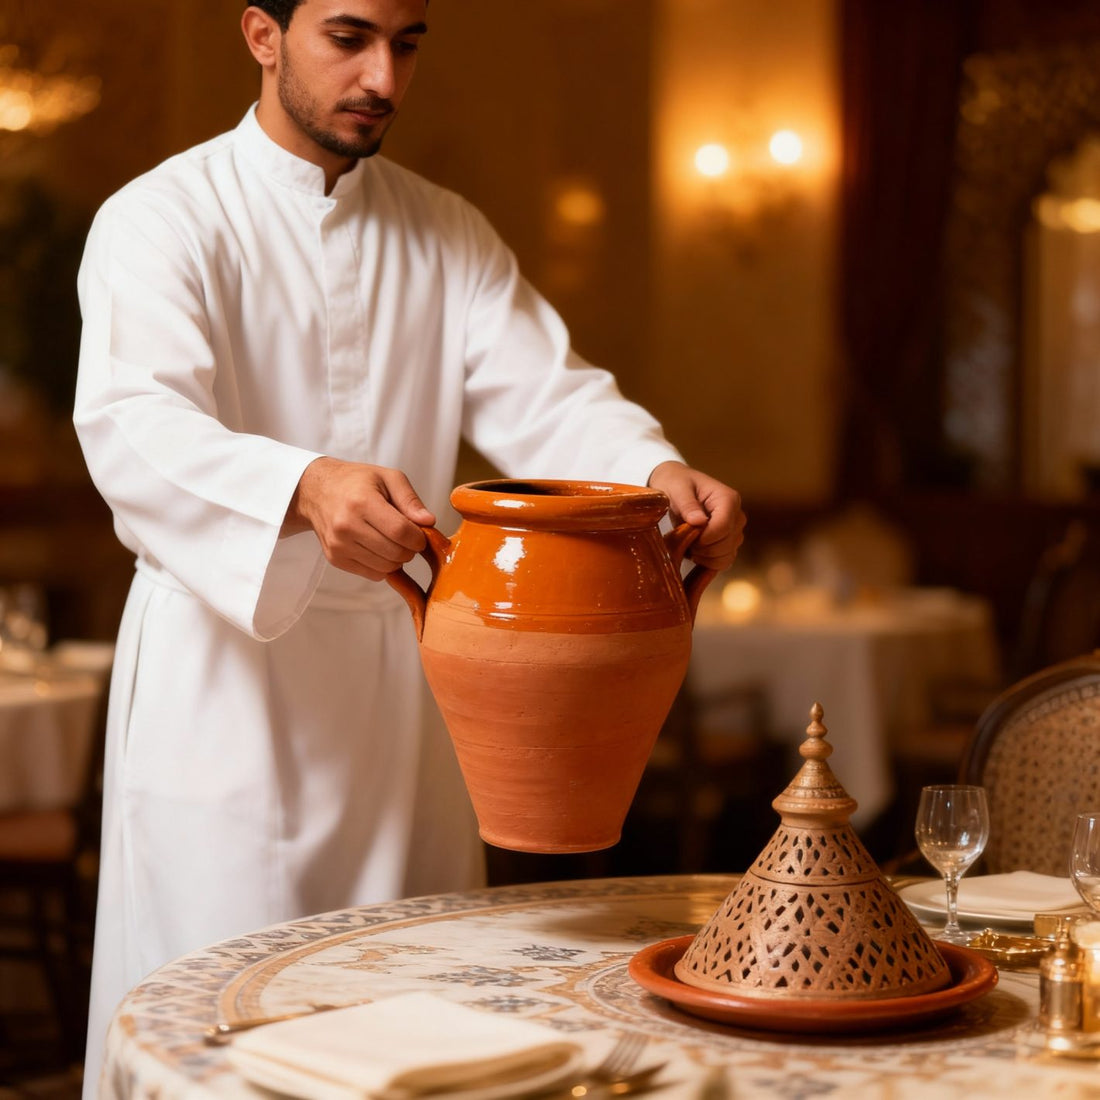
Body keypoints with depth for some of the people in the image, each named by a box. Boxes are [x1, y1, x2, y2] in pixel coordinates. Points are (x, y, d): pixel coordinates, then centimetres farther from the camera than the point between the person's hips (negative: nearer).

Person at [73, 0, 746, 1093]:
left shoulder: (447, 236, 12)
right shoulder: (161, 218, -6)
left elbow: (545, 395, 0)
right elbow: (134, 426, -23)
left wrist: (659, 474, -22)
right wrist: (304, 489, -43)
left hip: (403, 683, 5)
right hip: (227, 666, -5)